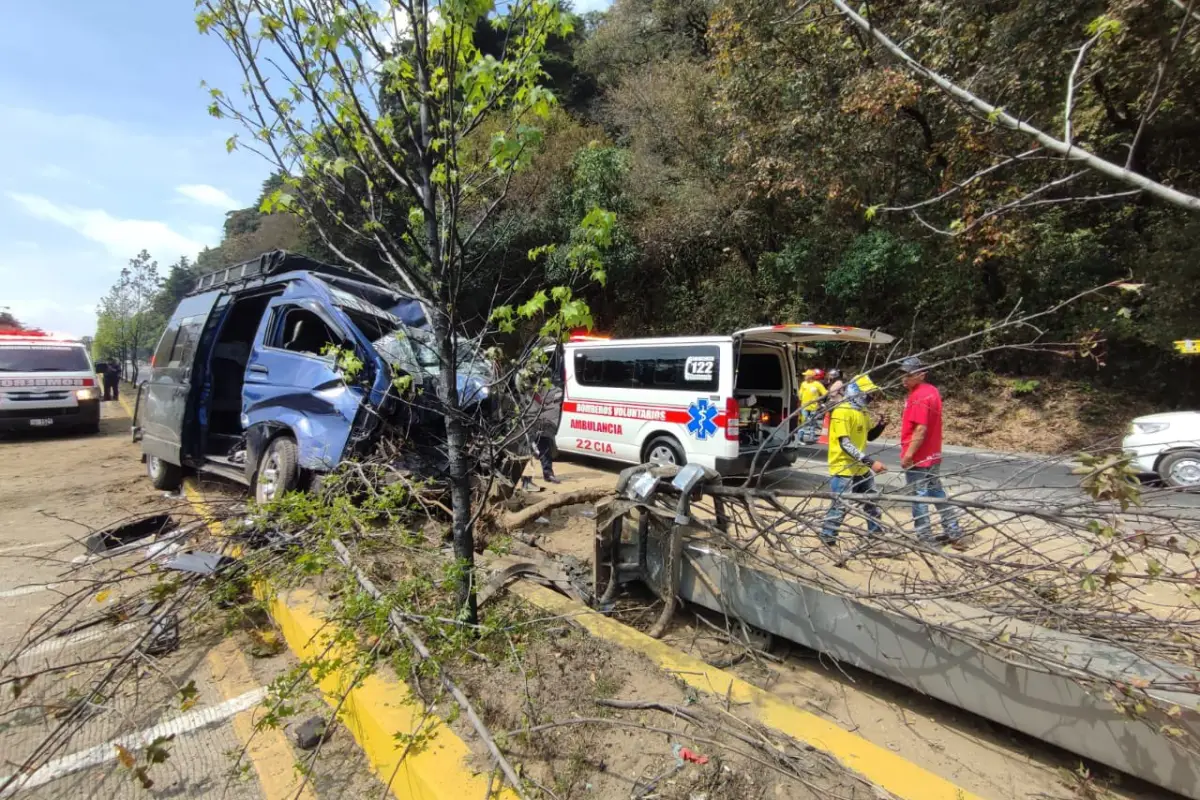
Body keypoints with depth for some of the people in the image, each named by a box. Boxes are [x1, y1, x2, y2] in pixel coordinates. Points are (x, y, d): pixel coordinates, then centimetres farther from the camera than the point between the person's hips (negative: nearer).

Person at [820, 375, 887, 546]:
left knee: (873, 503, 19)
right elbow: (845, 444, -26)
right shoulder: (841, 411, -20)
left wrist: (880, 426, 0)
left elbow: (869, 436, 21)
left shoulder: (862, 411, 11)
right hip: (843, 468, -10)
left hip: (861, 468, 10)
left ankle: (876, 534, 36)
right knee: (840, 506, -6)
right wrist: (871, 461, -31)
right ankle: (826, 539, 7)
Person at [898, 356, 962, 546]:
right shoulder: (932, 391, 11)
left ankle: (925, 538, 8)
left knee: (918, 496, 0)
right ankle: (953, 531, 28)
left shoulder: (919, 397, -20)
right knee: (937, 492, 19)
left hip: (918, 458, -10)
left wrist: (908, 454, -20)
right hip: (933, 455, 10)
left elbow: (921, 429, -24)